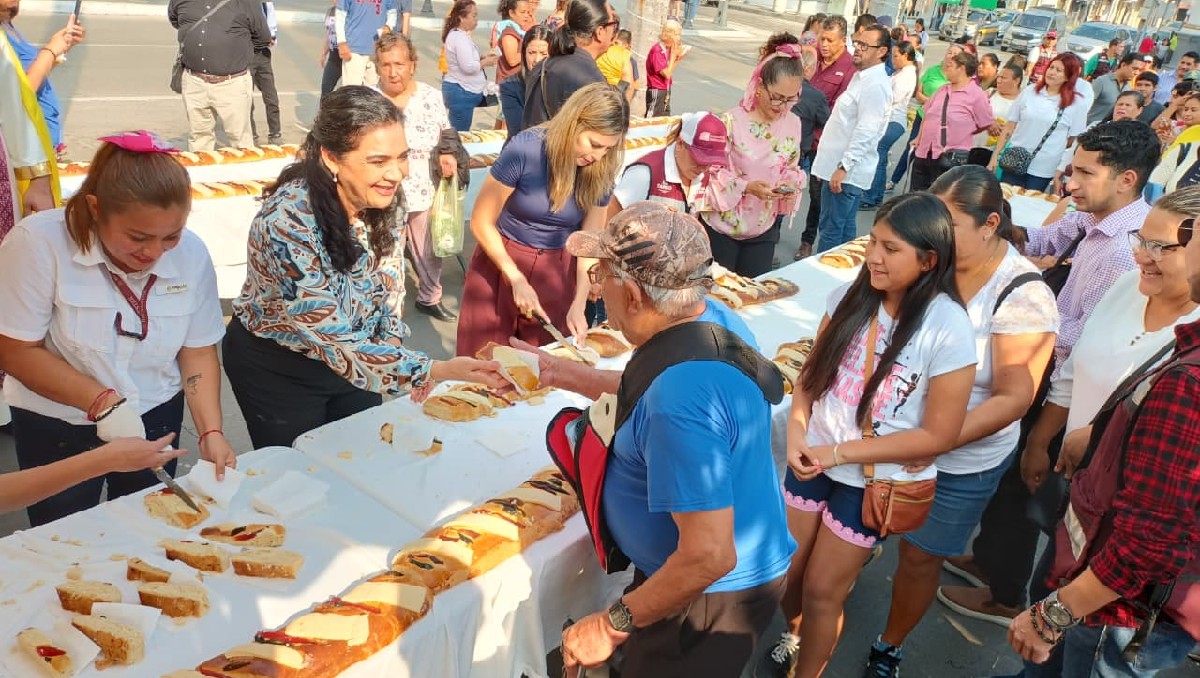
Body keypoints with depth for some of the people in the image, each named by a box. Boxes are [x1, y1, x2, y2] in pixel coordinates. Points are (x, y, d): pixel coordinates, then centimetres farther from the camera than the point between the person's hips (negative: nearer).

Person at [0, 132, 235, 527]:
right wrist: (102, 402, -26)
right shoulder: (39, 243, -21)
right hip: (57, 429, -2)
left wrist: (211, 433, -15)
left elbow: (198, 351, -5)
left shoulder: (191, 254, -12)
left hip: (156, 419, 3)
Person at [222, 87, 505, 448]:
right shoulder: (288, 221, -34)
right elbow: (334, 341, -35)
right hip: (279, 369, -5)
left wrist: (395, 342, -15)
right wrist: (432, 370, -44)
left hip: (353, 356, 5)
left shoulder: (378, 199, -16)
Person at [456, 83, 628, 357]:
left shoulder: (601, 171, -9)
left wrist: (578, 305, -12)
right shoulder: (524, 149, -21)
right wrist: (516, 279, -18)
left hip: (556, 272, 3)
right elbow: (481, 222, -14)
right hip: (499, 262, -2)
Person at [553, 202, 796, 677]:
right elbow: (643, 392, 13)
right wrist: (552, 372, 15)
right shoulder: (713, 317, -6)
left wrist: (613, 625, -22)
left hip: (711, 598, -9)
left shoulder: (680, 400, -38)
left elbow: (709, 557, -35)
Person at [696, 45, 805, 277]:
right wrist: (746, 187, -25)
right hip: (722, 226, -4)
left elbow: (792, 168, 10)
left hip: (763, 228, 4)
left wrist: (791, 183, -12)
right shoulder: (732, 121, -17)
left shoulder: (793, 124, 0)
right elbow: (711, 171, -13)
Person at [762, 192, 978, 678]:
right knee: (785, 573, 18)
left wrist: (841, 453, -18)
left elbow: (939, 435, -16)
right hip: (813, 459, 4)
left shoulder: (948, 329, -20)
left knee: (822, 590, 10)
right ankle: (794, 635, 50)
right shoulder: (851, 297, -7)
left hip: (876, 480, -4)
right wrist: (797, 428, -14)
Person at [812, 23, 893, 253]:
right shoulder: (862, 77, 17)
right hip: (842, 166, 10)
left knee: (830, 230, -5)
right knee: (845, 229, 15)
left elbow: (866, 132, -24)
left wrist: (843, 166, -26)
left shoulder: (875, 84, -16)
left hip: (846, 171, -10)